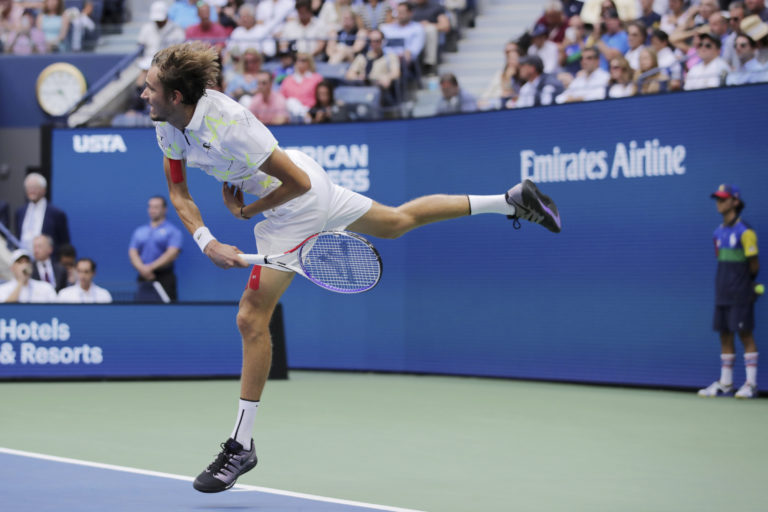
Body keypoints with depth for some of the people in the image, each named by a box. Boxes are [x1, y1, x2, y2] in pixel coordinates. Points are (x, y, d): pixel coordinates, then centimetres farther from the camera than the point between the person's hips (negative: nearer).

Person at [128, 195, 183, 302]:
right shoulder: (139, 231, 17)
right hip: (144, 278, 4)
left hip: (163, 279, -4)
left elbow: (172, 253, -10)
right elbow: (133, 252, 9)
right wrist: (141, 268, -11)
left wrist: (151, 267, -16)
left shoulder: (172, 231, 2)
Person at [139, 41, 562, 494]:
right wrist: (207, 242, -16)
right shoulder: (168, 125, -11)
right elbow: (179, 192, -1)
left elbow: (298, 182, -27)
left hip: (297, 204, -9)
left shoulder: (228, 125, -35)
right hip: (308, 185, 9)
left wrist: (246, 212, -16)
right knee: (398, 222, 27)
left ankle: (242, 446, 0)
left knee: (252, 317, -9)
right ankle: (512, 200, 38)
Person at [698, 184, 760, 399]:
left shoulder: (744, 232, -10)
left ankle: (751, 384, -1)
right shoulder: (719, 232, 13)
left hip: (740, 293, -7)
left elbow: (754, 265, -6)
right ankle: (725, 383, 12)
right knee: (724, 335, 8)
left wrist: (745, 283, 6)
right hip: (722, 293, 7)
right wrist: (724, 284, 10)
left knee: (745, 334, -5)